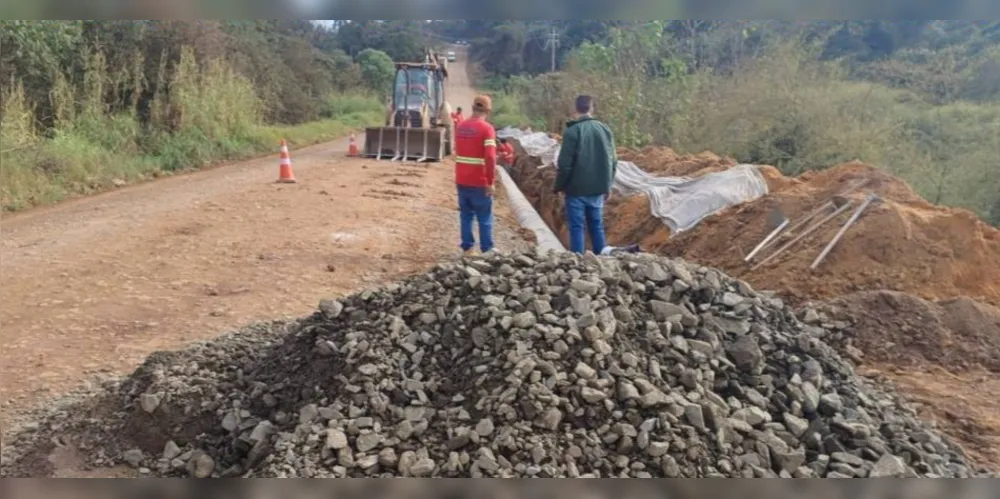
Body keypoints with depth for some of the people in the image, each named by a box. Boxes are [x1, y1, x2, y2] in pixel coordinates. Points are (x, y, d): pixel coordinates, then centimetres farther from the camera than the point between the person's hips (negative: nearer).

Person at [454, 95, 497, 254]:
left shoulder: (460, 127, 8)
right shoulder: (486, 128, -14)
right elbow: (490, 157, -21)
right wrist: (491, 182, -16)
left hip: (462, 180, 6)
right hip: (480, 182, -6)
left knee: (466, 215, 13)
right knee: (484, 218, 5)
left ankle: (467, 248, 15)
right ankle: (487, 250, 9)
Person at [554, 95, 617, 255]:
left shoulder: (572, 131, -11)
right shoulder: (605, 129, 6)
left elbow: (565, 164, -13)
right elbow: (613, 161, 10)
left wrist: (558, 186, 0)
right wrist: (607, 185, 19)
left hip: (577, 189, -5)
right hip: (598, 189, 5)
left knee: (577, 227, 0)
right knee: (597, 226, 14)